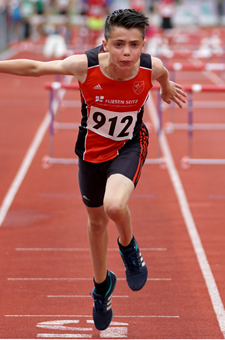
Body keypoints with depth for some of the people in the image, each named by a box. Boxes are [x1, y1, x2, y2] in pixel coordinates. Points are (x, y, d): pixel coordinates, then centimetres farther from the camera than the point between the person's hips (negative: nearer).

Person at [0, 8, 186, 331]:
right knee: (96, 221, 19)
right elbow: (34, 67, -14)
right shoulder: (85, 65, -28)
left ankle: (129, 248, 5)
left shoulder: (152, 68, -24)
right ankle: (102, 285, 47)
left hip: (129, 146, -1)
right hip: (92, 148, 1)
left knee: (114, 205, -31)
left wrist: (167, 86, 25)